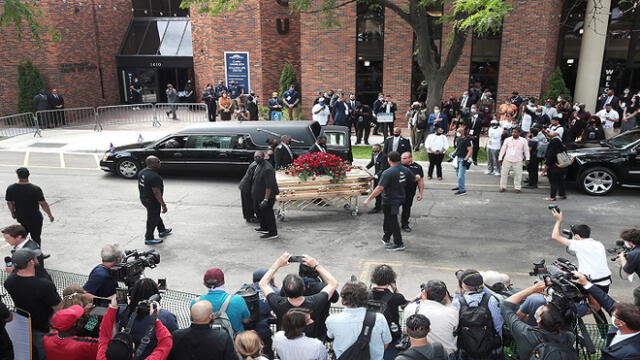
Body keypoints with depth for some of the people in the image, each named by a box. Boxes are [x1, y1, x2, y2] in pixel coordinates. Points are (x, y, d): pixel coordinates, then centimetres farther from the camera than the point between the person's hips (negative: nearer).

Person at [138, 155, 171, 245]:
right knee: (152, 219, 7)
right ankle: (149, 239, 21)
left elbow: (140, 187, 12)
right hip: (152, 201, -10)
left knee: (156, 215, 26)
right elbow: (157, 192, -28)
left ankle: (162, 231, 44)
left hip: (144, 198, 10)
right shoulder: (154, 176, -29)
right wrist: (163, 205, -22)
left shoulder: (142, 172, 1)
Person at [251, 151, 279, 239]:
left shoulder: (267, 169, -26)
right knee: (258, 211, 22)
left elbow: (269, 186, -29)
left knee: (267, 213, -2)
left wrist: (266, 199, -30)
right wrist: (254, 194, 24)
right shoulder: (258, 166, 7)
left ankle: (273, 233, 8)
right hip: (258, 195, 11)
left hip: (267, 196, -10)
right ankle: (264, 228, 39)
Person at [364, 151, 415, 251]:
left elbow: (380, 188, -28)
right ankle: (386, 239, 37)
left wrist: (368, 199, -25)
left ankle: (399, 244, 12)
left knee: (393, 222, 5)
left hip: (389, 201, -8)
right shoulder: (405, 170, -1)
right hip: (400, 199, 8)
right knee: (389, 220, 24)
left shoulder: (387, 173, -24)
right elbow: (414, 179, 16)